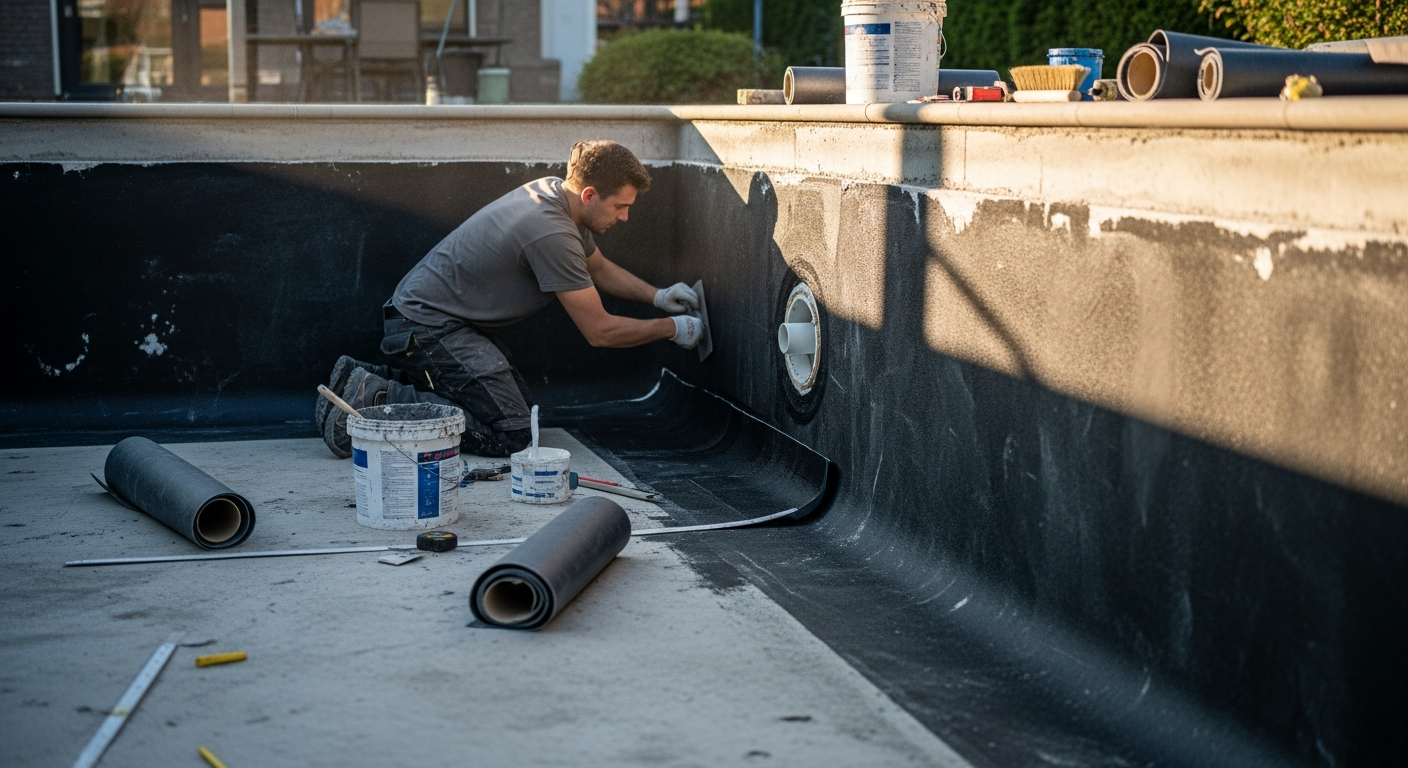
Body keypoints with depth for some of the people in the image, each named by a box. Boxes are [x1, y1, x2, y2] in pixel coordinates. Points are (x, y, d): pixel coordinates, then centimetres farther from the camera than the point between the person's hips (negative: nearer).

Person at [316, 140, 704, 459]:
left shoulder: (554, 192, 4)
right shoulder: (551, 232, -25)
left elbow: (598, 266, 25)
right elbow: (600, 331, -16)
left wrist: (657, 296, 13)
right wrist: (672, 329, -4)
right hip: (426, 326, -11)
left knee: (523, 407, 14)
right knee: (511, 433, -17)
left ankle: (372, 378, 14)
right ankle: (373, 398, -14)